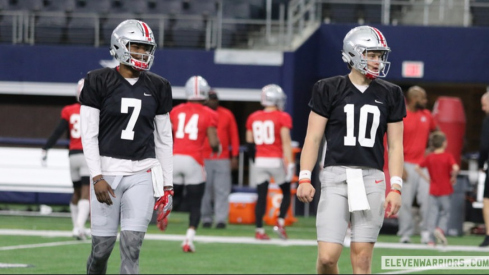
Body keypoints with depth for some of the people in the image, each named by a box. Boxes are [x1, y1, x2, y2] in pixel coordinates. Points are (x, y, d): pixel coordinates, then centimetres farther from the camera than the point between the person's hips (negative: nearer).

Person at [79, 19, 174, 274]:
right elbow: (89, 134, -4)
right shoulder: (99, 82, -2)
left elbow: (164, 139, 12)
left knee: (132, 244, -9)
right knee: (102, 245, 1)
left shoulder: (157, 88, 8)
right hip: (107, 172, -2)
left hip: (142, 173, 2)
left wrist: (167, 186, 10)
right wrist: (97, 177, -13)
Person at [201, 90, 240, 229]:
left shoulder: (227, 115, 6)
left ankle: (221, 219, -8)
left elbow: (234, 136, 8)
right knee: (205, 190, 2)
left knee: (222, 190, -6)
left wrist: (234, 156, 3)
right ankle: (206, 219, 9)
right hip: (204, 159, 0)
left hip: (222, 159, 0)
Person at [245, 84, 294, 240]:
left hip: (260, 161, 4)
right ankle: (280, 222, -1)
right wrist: (290, 163, -16)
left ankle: (259, 230, 3)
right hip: (277, 161, -4)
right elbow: (285, 142, -15)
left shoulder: (253, 118, 6)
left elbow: (249, 143, 10)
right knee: (286, 192, 14)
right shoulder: (282, 118, -8)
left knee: (261, 196, 8)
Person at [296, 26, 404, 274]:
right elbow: (313, 137, 3)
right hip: (336, 176, -2)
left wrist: (395, 188, 1)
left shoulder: (389, 95, 9)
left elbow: (395, 146, 10)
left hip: (371, 179, 2)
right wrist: (304, 179, -5)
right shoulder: (329, 90, 2)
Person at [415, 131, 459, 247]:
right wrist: (453, 177, -6)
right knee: (445, 212, 10)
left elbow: (417, 168, 2)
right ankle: (441, 229, -16)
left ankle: (431, 239, -1)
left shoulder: (429, 157, 2)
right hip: (445, 190, -3)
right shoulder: (448, 156, -9)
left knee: (432, 214, 5)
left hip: (433, 190, 3)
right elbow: (455, 168, -24)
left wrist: (426, 178, 7)